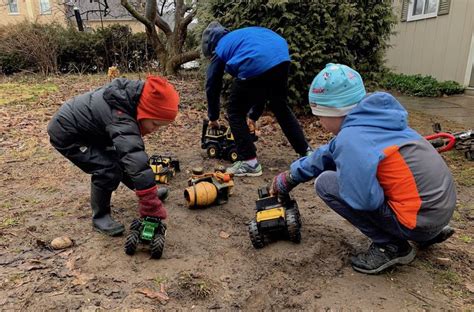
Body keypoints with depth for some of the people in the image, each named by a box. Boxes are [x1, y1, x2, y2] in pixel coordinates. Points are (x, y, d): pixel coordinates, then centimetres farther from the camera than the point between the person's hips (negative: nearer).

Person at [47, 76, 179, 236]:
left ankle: (148, 192, 33)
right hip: (66, 135, -9)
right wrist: (154, 213, -46)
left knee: (120, 158, 13)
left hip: (85, 126, 9)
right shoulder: (121, 120, -41)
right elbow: (139, 167, -48)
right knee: (108, 170, -20)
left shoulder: (132, 93, -15)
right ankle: (100, 217, 2)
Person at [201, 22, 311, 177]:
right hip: (281, 58, 7)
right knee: (281, 107, 26)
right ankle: (307, 152, 35)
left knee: (235, 112, 13)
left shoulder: (219, 49, 22)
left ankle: (249, 162, 13)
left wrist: (213, 117, 44)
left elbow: (212, 87, 28)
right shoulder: (241, 35, 38)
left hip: (255, 66, -7)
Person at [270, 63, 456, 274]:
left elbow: (364, 200, -28)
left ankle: (390, 246, 2)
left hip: (422, 218, -9)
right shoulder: (368, 120, 8)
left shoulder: (352, 137, -21)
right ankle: (430, 233, 22)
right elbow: (327, 154, 17)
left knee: (325, 183, -8)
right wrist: (288, 178, 23)